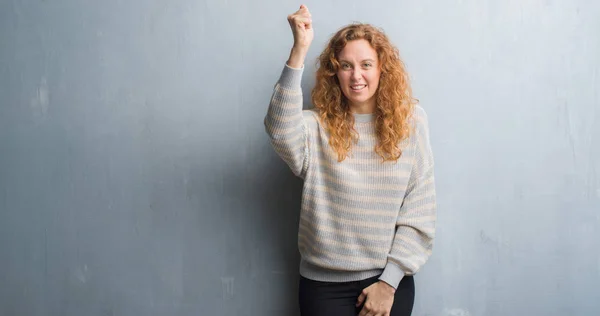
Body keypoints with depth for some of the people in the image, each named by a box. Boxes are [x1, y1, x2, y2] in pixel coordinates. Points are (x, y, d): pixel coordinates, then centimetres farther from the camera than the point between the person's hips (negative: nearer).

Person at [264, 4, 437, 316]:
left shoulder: (410, 120, -3)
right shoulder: (319, 127, -6)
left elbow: (419, 211, -3)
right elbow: (280, 132, -30)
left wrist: (389, 281, -7)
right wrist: (299, 49, -35)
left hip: (389, 279, 1)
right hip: (324, 282, -1)